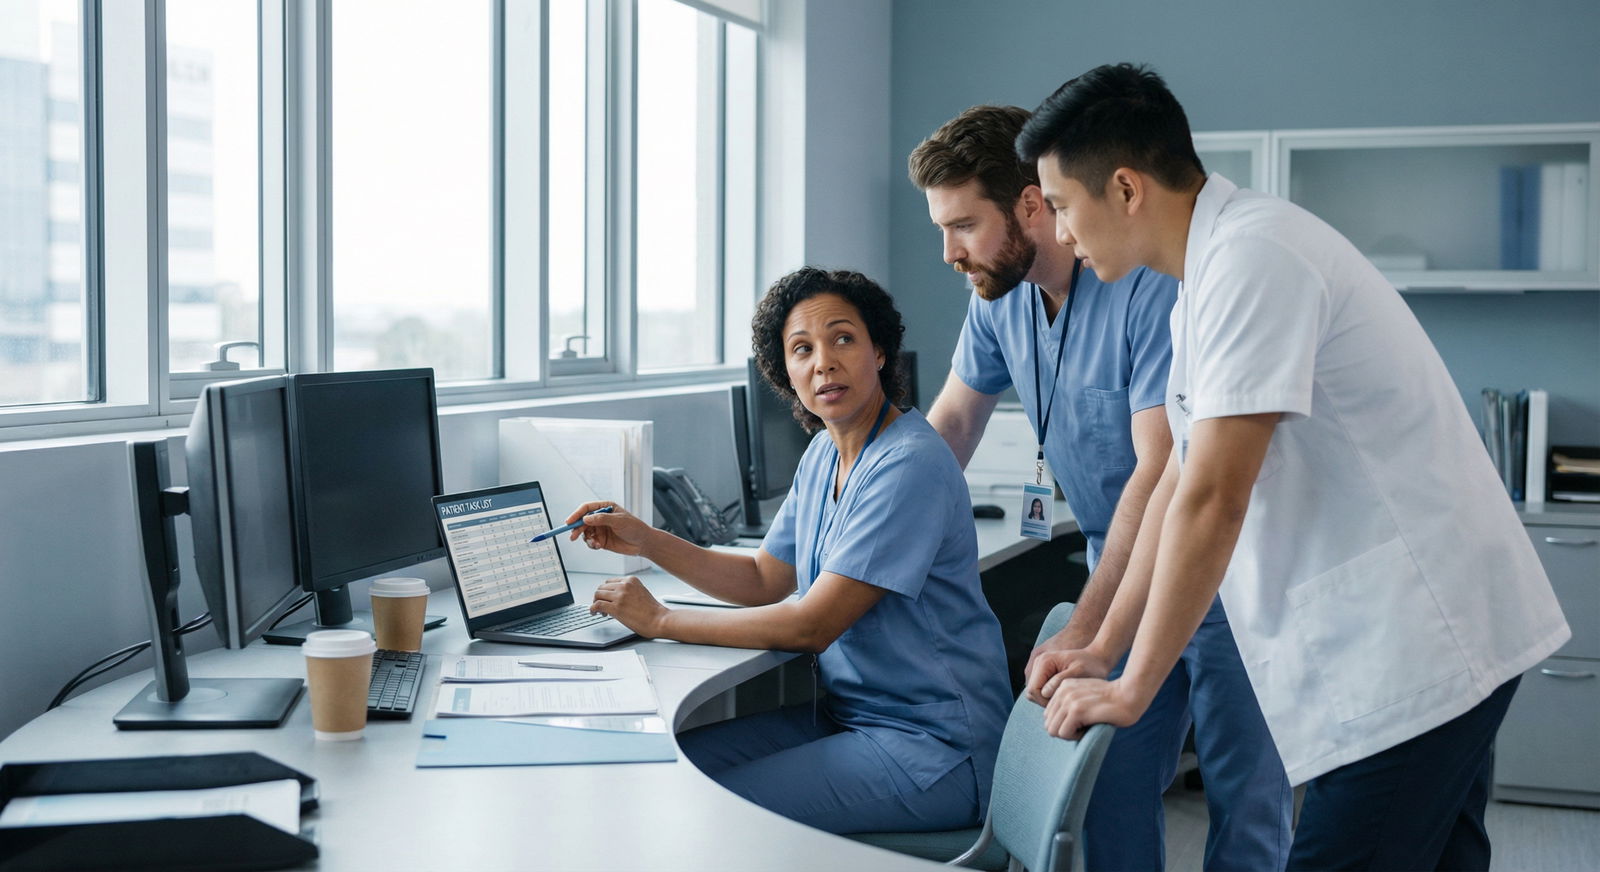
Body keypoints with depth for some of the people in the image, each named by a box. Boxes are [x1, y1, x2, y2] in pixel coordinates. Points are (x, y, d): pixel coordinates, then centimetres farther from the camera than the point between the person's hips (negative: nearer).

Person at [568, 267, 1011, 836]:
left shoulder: (909, 465, -22)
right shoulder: (824, 453, 9)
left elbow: (811, 626, -23)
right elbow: (765, 580, 18)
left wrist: (660, 621, -14)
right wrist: (645, 541, 6)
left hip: (935, 746, -8)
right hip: (848, 717, 9)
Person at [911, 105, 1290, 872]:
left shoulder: (1154, 287, -25)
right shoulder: (1000, 294, -1)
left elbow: (1161, 473, -29)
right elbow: (953, 420, 13)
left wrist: (1083, 634, -30)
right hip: (1123, 569, 7)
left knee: (1246, 806, 0)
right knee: (1112, 789, 7)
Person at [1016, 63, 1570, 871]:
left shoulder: (1250, 259, -18)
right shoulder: (1211, 272, 14)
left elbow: (1213, 501, -21)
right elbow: (1177, 482, 19)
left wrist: (1130, 690, -13)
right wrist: (1103, 647, 20)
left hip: (1414, 640, -10)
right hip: (1418, 633, 10)